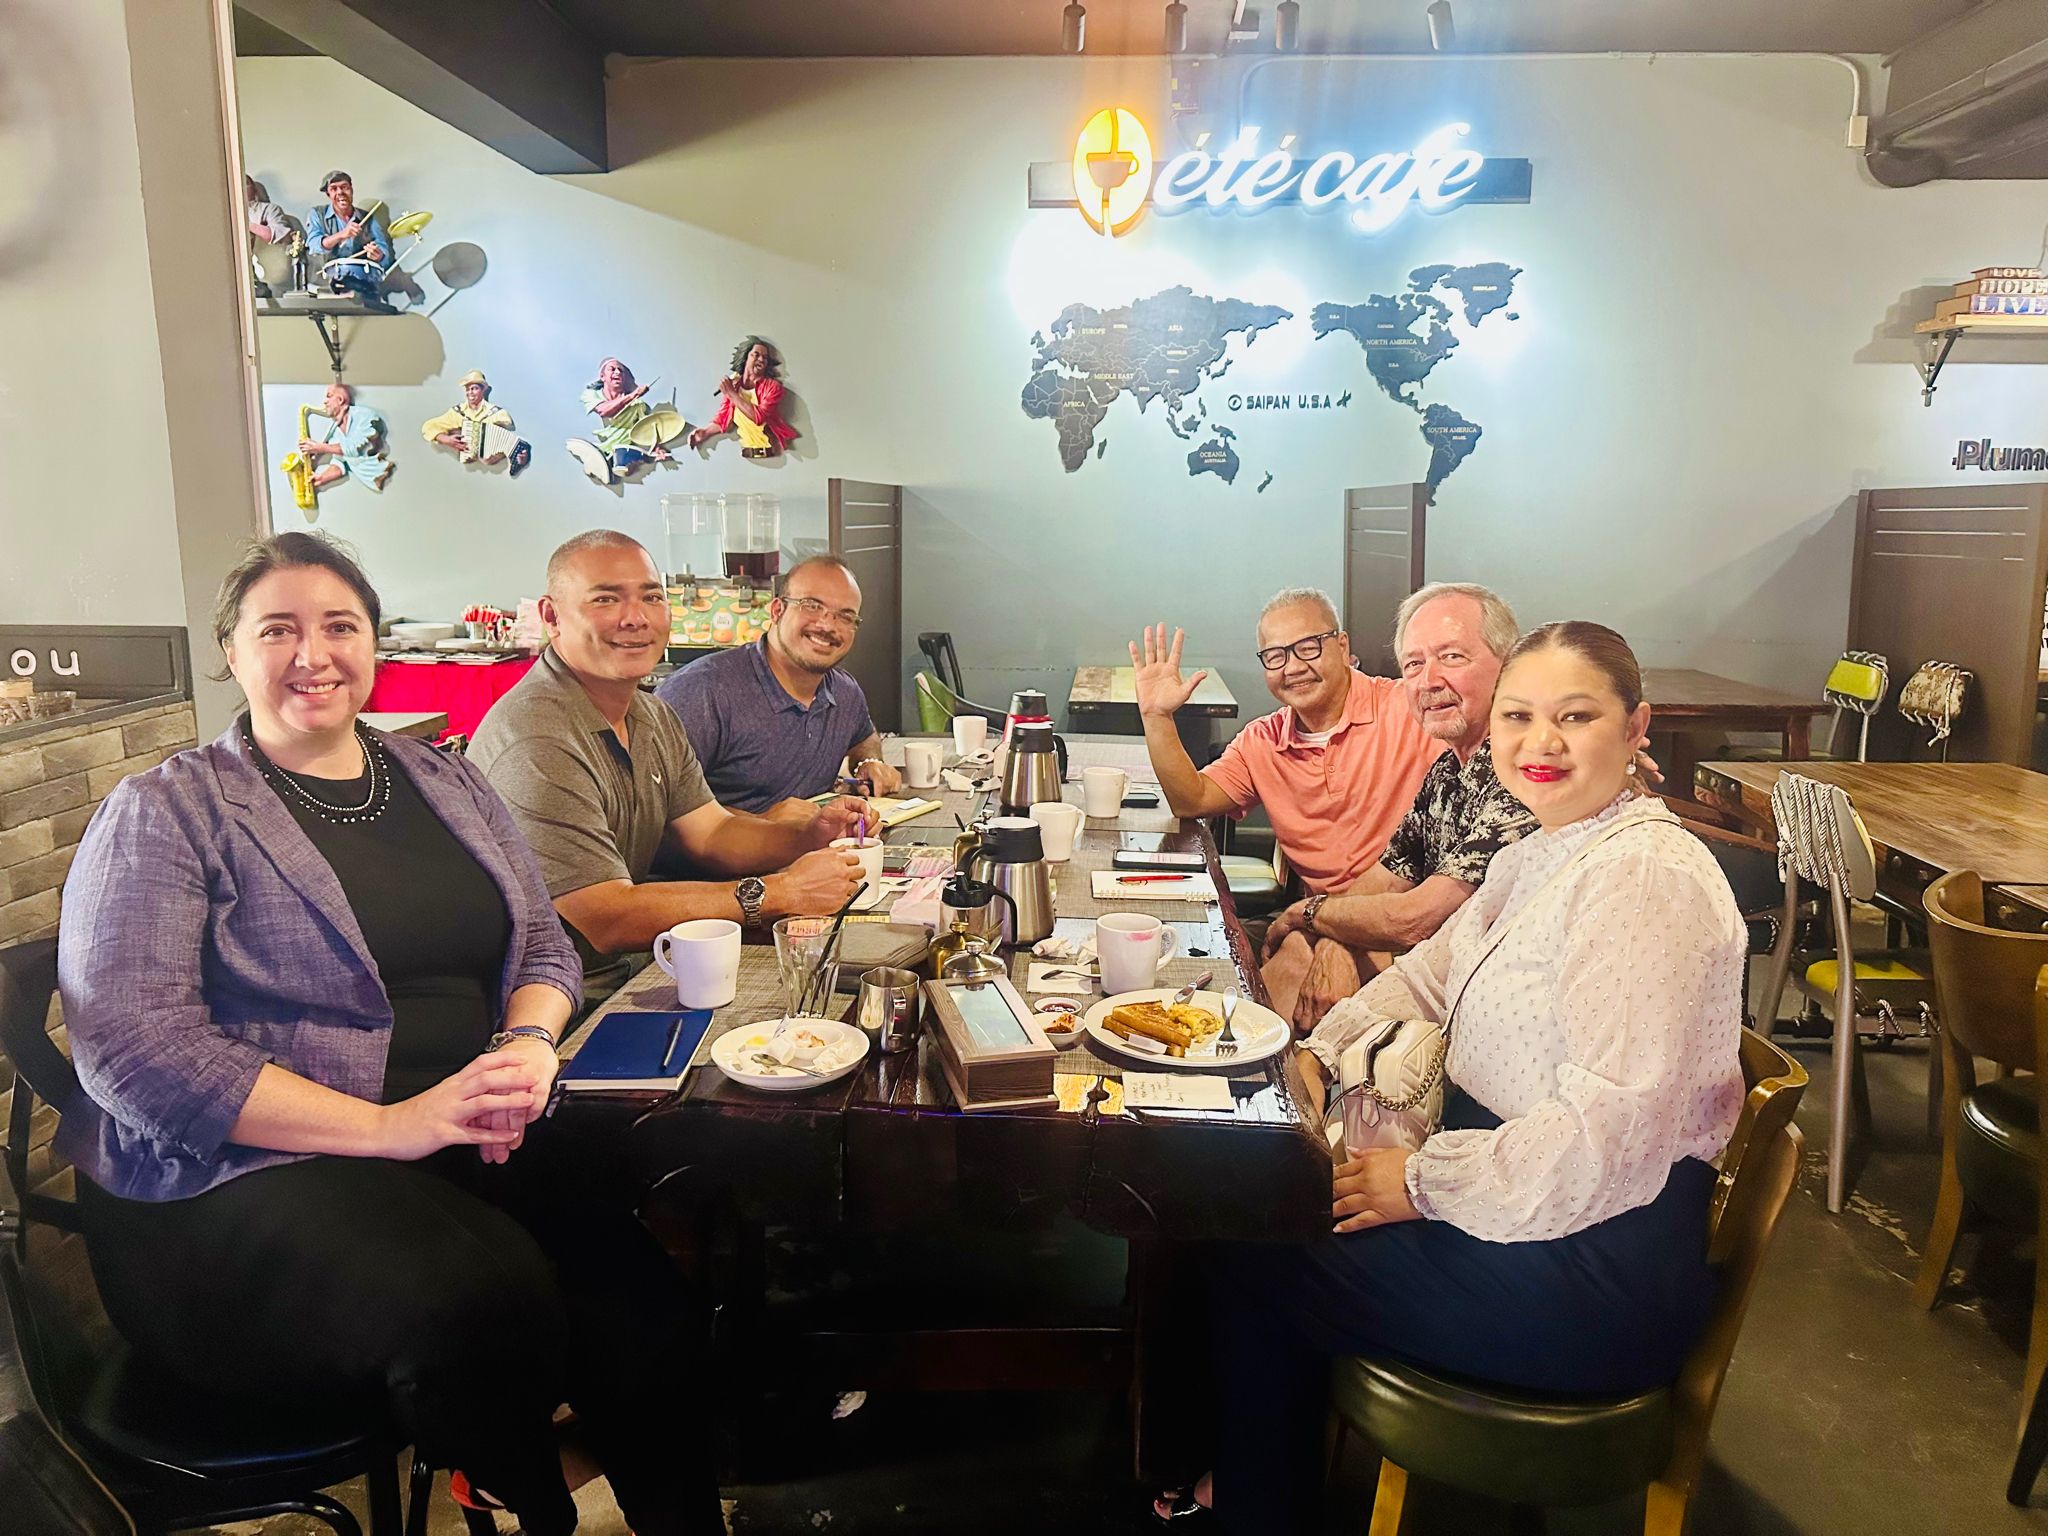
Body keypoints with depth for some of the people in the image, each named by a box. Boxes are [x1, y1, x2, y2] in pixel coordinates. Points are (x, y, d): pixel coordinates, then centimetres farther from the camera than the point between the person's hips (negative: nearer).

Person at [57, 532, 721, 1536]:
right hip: (241, 1180, -4)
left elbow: (545, 944, 18)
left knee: (636, 1299, -25)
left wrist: (530, 1043, -7)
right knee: (482, 1298, -32)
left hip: (472, 1145, 4)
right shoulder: (166, 813, 0)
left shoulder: (447, 784, 16)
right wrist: (385, 1126, -19)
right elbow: (127, 1042, -11)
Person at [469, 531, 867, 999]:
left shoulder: (653, 716, 10)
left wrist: (813, 835, -11)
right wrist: (779, 892, -24)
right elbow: (608, 920, -26)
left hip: (626, 976, 9)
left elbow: (710, 835, 9)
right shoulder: (536, 746, -23)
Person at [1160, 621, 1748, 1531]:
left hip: (1596, 1262, -9)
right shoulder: (1537, 857, 8)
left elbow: (1612, 1132, -29)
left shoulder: (1647, 879, -23)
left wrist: (1424, 1181, -20)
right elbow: (1430, 974, 18)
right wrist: (1320, 1053, 3)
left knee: (1259, 1264, -5)